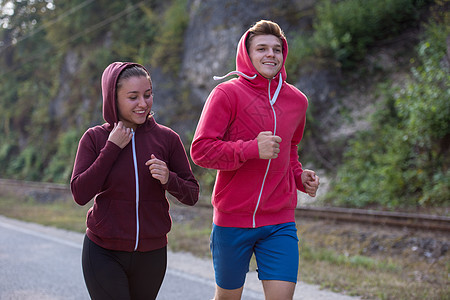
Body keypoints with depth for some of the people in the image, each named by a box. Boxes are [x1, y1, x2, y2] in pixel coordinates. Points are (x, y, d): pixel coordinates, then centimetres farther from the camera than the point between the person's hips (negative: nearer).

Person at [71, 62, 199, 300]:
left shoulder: (167, 138, -3)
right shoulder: (95, 138, -3)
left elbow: (191, 196, 1)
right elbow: (80, 194, -13)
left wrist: (169, 179, -20)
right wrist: (112, 148, -15)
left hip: (151, 253, 2)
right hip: (103, 253, -2)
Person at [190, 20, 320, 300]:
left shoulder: (297, 100, 8)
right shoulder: (227, 93, -8)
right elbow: (200, 150, -15)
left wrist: (299, 176, 7)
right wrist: (252, 149, -25)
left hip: (280, 223, 3)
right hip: (233, 220, -3)